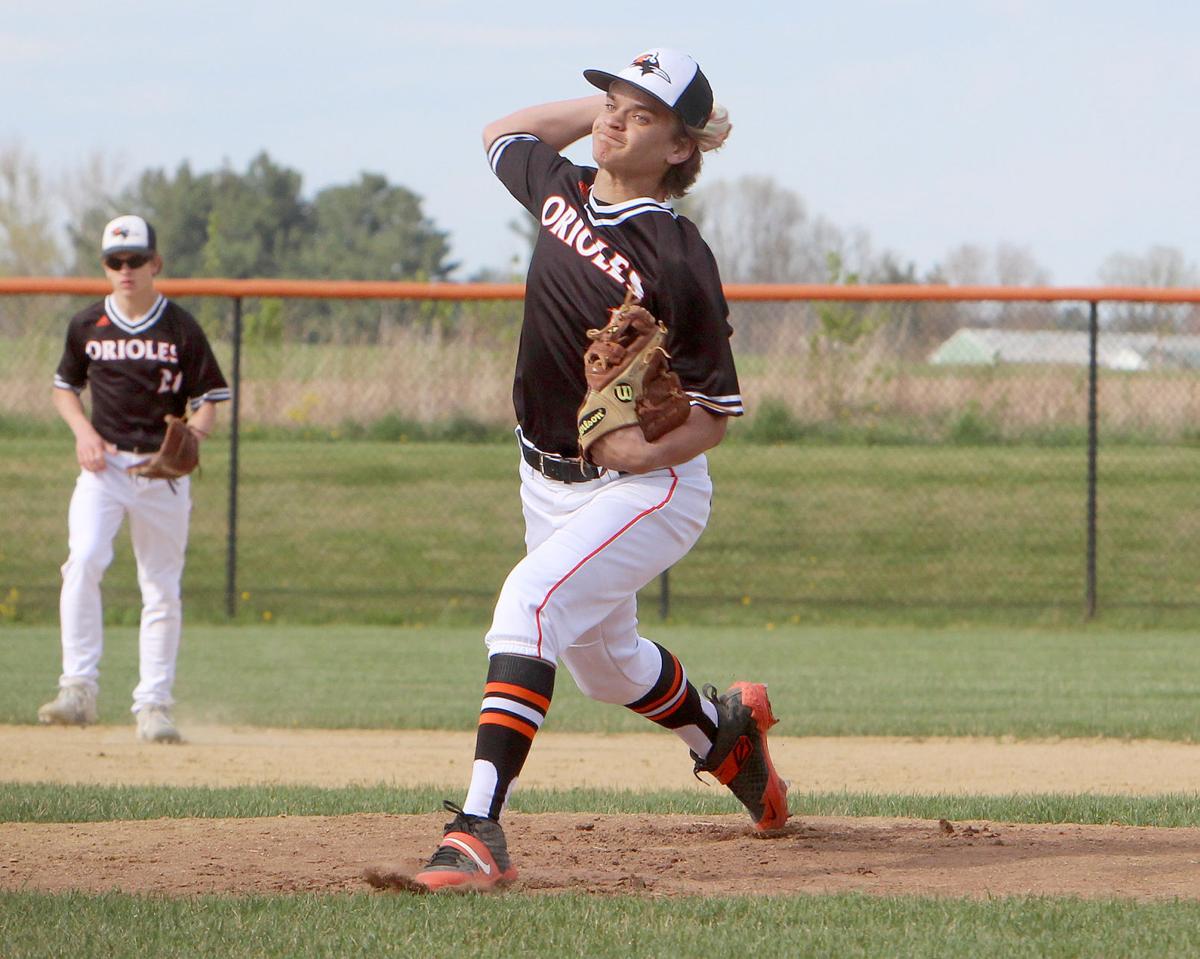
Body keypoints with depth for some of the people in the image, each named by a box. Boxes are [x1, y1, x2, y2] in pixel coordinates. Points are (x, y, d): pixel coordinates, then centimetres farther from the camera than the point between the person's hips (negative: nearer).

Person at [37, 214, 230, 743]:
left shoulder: (180, 328, -1)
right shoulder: (86, 326, 5)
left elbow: (207, 402, 1)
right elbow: (65, 388, 19)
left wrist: (190, 436, -20)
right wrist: (83, 431, -1)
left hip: (163, 471, 0)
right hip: (103, 465, 0)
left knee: (162, 590, 3)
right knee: (84, 561, -23)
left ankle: (153, 705, 13)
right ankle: (79, 689, -22)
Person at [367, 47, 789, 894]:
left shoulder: (677, 259, -22)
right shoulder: (561, 191, -2)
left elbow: (717, 411, -16)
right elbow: (503, 134, 22)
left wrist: (650, 449, -34)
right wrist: (599, 107, 11)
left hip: (650, 488, -8)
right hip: (550, 481, 8)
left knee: (533, 602, -31)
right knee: (603, 659, 24)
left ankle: (479, 834, -39)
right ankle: (725, 729, 55)